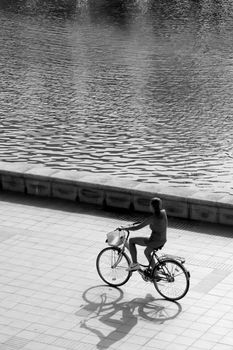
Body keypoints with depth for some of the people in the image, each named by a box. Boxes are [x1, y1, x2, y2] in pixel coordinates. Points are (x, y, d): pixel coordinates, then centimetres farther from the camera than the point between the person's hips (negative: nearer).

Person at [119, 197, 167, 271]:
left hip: (154, 241, -8)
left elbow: (137, 227, -19)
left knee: (131, 241, 6)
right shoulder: (163, 212, -3)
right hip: (163, 241, 8)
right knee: (147, 252, 35)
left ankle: (135, 264, 9)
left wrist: (123, 228, -7)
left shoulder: (152, 218, -23)